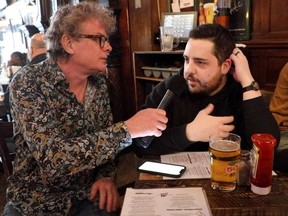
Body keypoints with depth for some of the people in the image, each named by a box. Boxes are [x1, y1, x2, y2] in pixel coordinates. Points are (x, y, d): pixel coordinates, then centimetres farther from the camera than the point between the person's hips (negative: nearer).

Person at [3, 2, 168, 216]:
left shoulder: (98, 82, -2)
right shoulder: (28, 82, -18)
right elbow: (53, 157, -29)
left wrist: (106, 176, -10)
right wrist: (128, 129, -31)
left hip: (87, 196, 3)